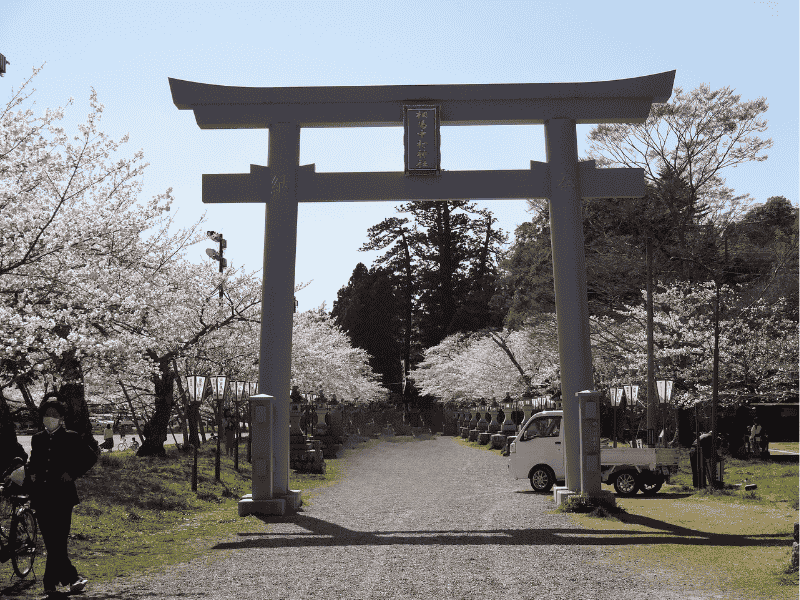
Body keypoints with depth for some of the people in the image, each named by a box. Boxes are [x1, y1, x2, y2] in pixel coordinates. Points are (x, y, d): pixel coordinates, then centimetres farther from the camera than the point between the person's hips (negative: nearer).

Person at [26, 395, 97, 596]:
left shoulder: (71, 438, 1)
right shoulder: (37, 439, 13)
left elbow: (90, 457, 4)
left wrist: (72, 473, -4)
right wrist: (32, 476, 9)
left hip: (62, 496, -5)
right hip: (42, 497, 5)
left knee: (57, 541, -8)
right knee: (51, 542, 4)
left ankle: (50, 582, 0)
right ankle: (72, 578, 14)